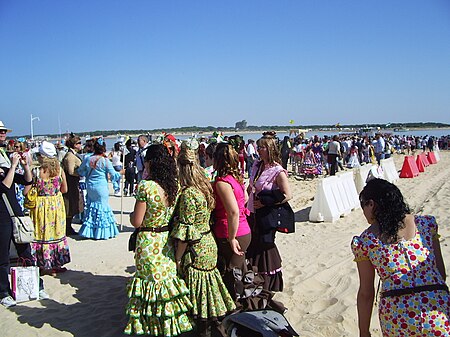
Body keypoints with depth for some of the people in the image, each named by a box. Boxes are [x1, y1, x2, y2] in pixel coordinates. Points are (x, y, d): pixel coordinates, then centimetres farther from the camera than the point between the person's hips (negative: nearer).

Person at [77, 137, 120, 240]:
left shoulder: (88, 159, -1)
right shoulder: (105, 161, -13)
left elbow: (80, 172, 10)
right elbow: (113, 175, -7)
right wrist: (121, 173, 10)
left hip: (90, 187, 4)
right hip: (101, 188, -4)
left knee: (91, 206, 15)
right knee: (102, 207, 5)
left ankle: (89, 231, 18)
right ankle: (102, 232, 8)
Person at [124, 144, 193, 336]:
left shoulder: (145, 186, -19)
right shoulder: (175, 185, -1)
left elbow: (137, 222, -16)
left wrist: (131, 214, 4)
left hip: (149, 242, -6)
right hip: (169, 239, 6)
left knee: (151, 281, 8)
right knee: (169, 280, 16)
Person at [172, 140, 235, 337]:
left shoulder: (188, 193, -21)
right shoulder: (205, 187, 4)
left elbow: (185, 231, -21)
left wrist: (178, 258, -13)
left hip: (195, 249, -8)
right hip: (209, 244, 8)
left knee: (196, 288, 6)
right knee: (207, 283, 19)